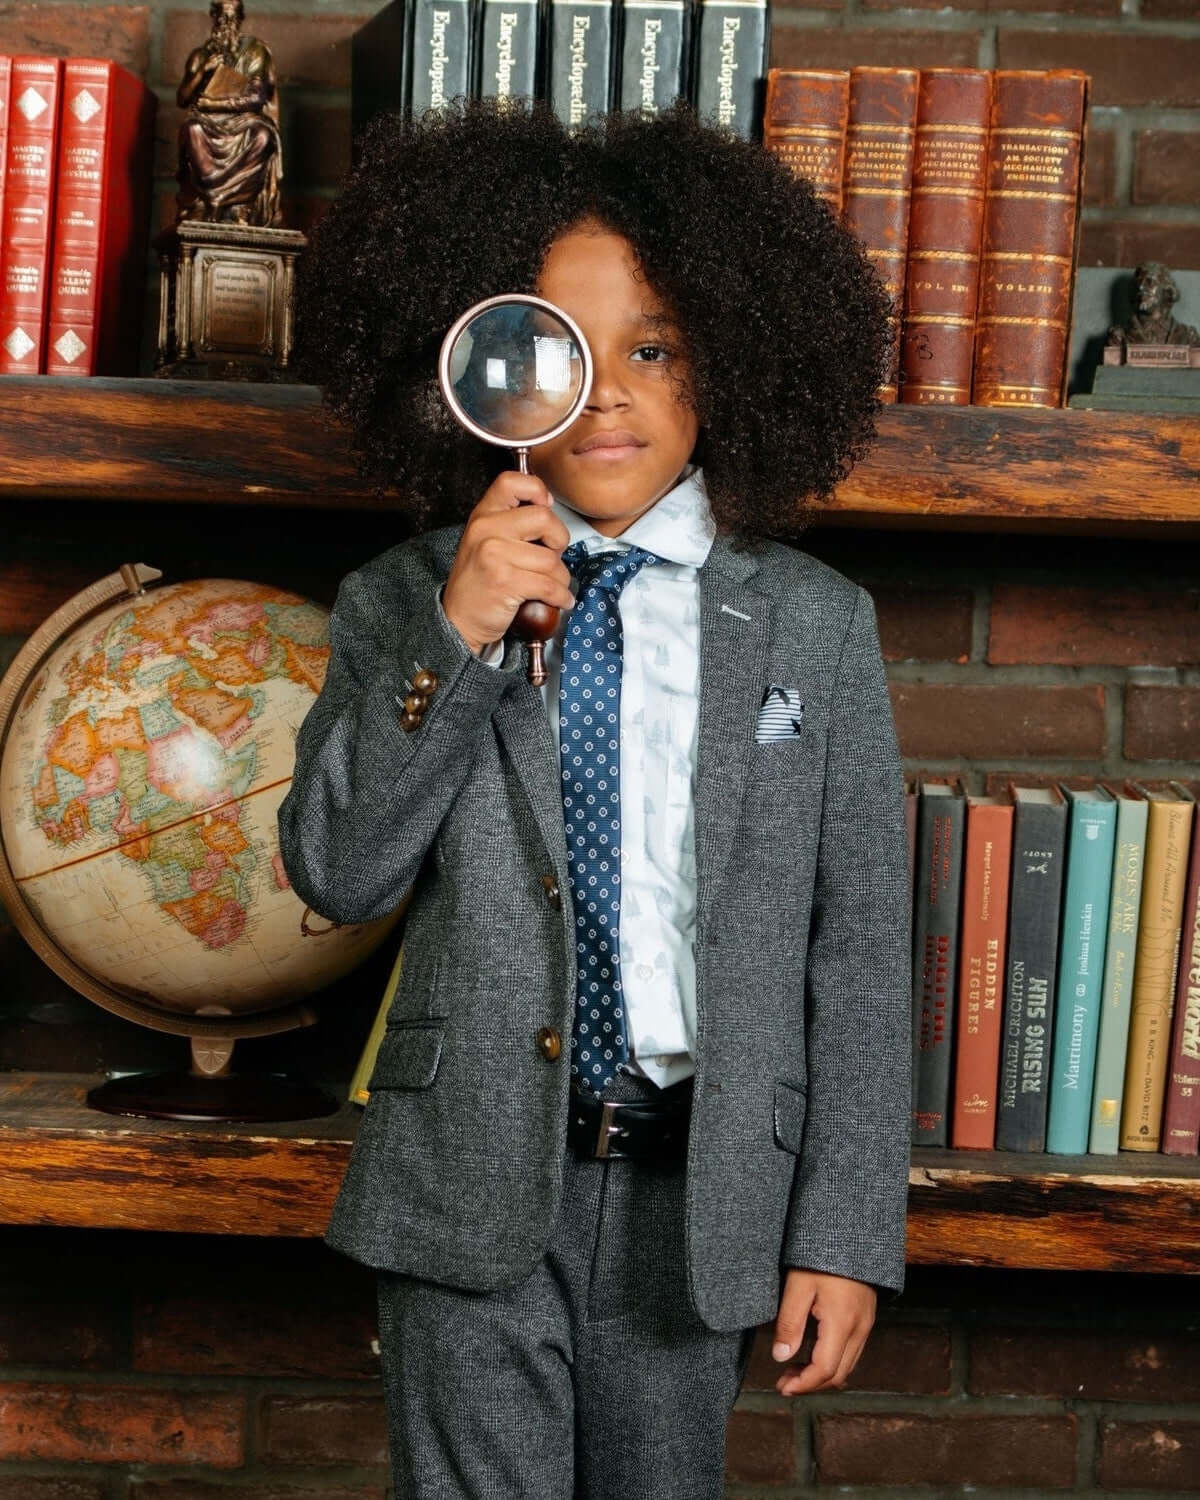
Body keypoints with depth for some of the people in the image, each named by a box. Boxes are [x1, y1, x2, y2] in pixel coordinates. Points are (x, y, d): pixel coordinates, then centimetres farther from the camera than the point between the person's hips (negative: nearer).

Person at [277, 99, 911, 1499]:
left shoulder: (811, 623, 1)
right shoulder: (403, 602, 3)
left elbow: (859, 943, 0)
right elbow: (335, 872, -6)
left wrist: (844, 1229, -3)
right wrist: (456, 640, -17)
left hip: (698, 1185, 1)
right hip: (471, 1176, 0)